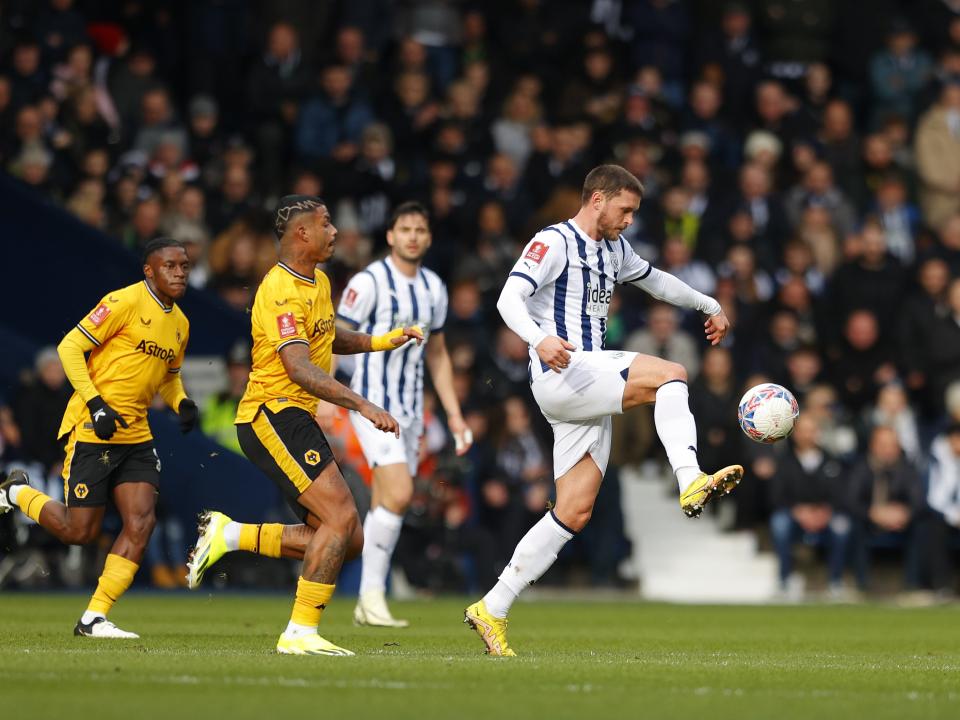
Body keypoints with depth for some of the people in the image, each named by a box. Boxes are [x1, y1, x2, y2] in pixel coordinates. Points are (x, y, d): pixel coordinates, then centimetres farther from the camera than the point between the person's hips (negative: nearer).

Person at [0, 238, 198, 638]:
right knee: (79, 531, -3)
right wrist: (95, 404, -20)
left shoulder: (179, 323, 12)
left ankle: (94, 619, -2)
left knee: (142, 521, -8)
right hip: (92, 431, -7)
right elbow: (70, 347, -13)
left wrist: (181, 402, 6)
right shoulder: (126, 302, -13)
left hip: (135, 435, 7)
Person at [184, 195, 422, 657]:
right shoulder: (282, 291, -16)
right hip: (273, 415, -10)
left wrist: (381, 341, 19)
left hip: (294, 420, 10)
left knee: (348, 540, 5)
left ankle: (231, 535, 12)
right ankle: (300, 633, -17)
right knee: (341, 518, -20)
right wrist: (362, 405, -35)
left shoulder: (318, 283, 16)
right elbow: (299, 368, -27)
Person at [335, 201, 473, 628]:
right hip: (372, 403, -7)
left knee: (386, 507, 6)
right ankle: (373, 593, -11)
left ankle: (367, 603, 12)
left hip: (410, 410, 7)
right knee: (399, 494, -20)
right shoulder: (369, 282, -9)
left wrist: (454, 415, 16)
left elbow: (437, 355, 21)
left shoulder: (434, 288, 12)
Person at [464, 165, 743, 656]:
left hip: (590, 386, 9)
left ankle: (492, 610, 5)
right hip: (559, 376, -9)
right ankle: (690, 482, -37)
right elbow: (509, 299, -18)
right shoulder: (554, 242, -5)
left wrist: (709, 305, 47)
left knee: (574, 513, 1)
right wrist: (540, 340, -36)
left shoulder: (614, 249, 21)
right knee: (670, 374, -24)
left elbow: (654, 279, 41)